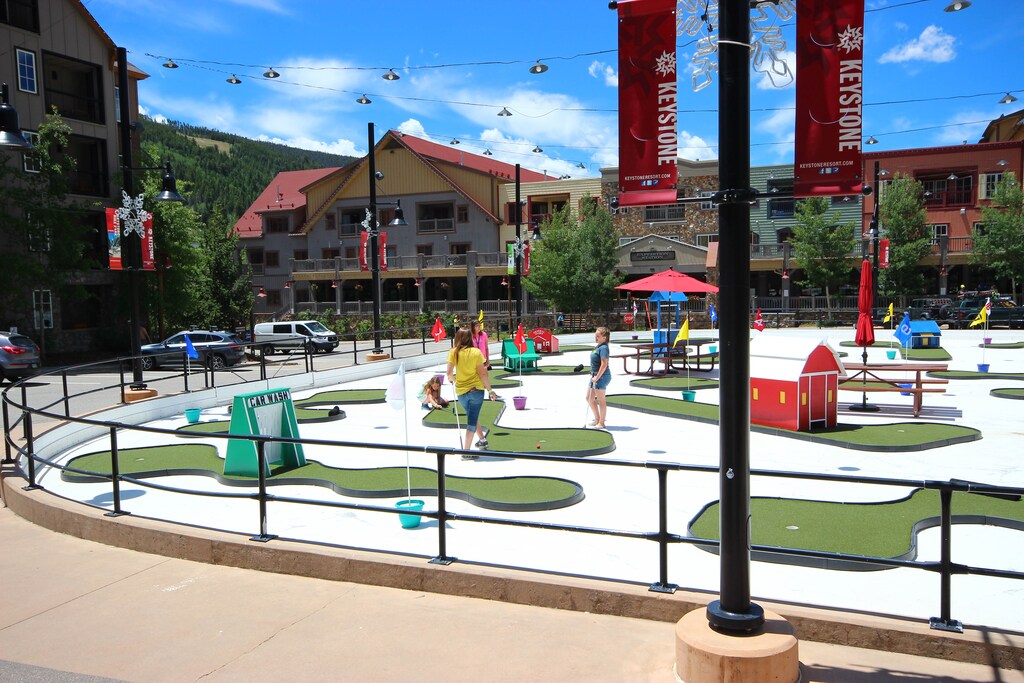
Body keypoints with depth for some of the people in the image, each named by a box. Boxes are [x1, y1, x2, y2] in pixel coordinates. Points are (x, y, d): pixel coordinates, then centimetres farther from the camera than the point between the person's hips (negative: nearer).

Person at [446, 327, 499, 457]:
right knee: (472, 420, 2)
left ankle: (482, 440, 38)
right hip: (476, 389, -2)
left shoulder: (453, 352, -5)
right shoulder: (476, 352, -9)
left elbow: (449, 372, -7)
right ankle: (466, 451, -1)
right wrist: (490, 390, -2)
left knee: (472, 417, 24)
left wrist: (452, 379, 16)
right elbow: (482, 373, -10)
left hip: (461, 391, 2)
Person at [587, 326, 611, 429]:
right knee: (589, 398, 17)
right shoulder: (598, 346, 12)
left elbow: (604, 365, -23)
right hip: (595, 375, 10)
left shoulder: (603, 348, -18)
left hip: (602, 376, -10)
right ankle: (597, 419, 31)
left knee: (601, 400, 1)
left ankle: (601, 423, 12)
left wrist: (597, 377, -20)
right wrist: (593, 375, 16)